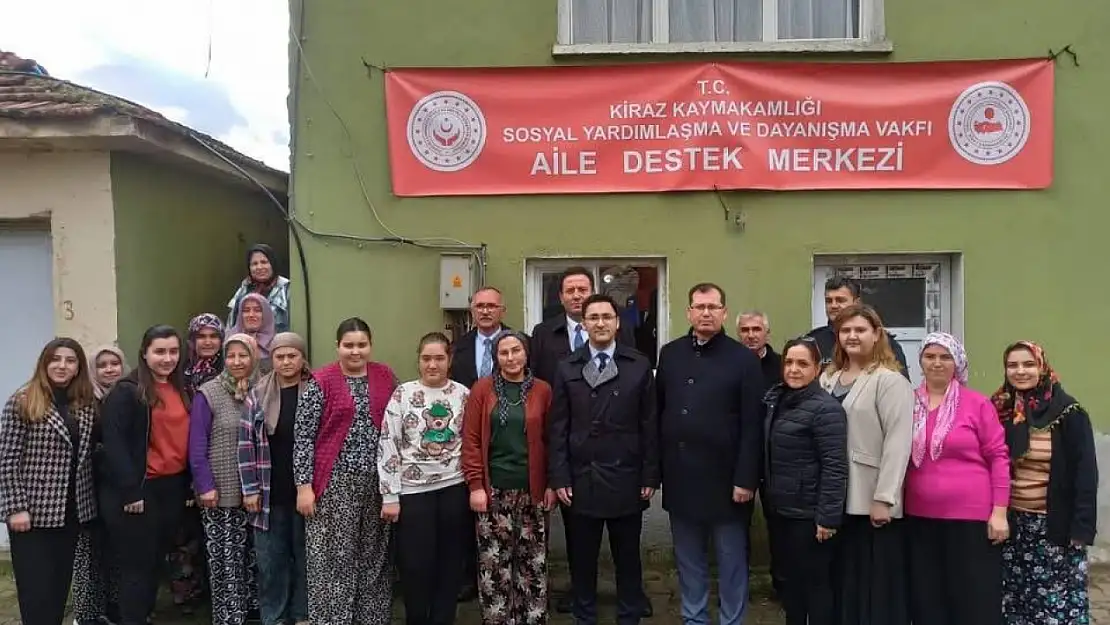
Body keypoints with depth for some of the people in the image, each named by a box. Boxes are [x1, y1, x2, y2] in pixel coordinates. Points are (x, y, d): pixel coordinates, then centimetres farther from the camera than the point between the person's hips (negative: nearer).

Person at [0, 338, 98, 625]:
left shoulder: (87, 404, 7)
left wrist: (89, 500, 5)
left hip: (73, 510, 5)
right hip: (34, 511, -4)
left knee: (61, 583, 12)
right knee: (37, 589, -2)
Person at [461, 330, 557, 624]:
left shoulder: (542, 390, 2)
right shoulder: (482, 389, 0)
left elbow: (551, 440, 5)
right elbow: (471, 440, -1)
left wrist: (552, 483, 0)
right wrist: (475, 485, -7)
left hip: (532, 490, 1)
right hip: (493, 490, -1)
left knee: (532, 562, 7)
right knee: (494, 563, 4)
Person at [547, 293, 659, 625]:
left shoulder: (639, 366, 1)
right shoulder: (567, 369, 4)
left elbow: (650, 426, 0)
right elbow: (558, 428, 1)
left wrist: (650, 476, -3)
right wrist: (559, 477, -4)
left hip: (626, 480, -1)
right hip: (581, 479, 1)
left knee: (628, 558, 11)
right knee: (582, 558, 11)